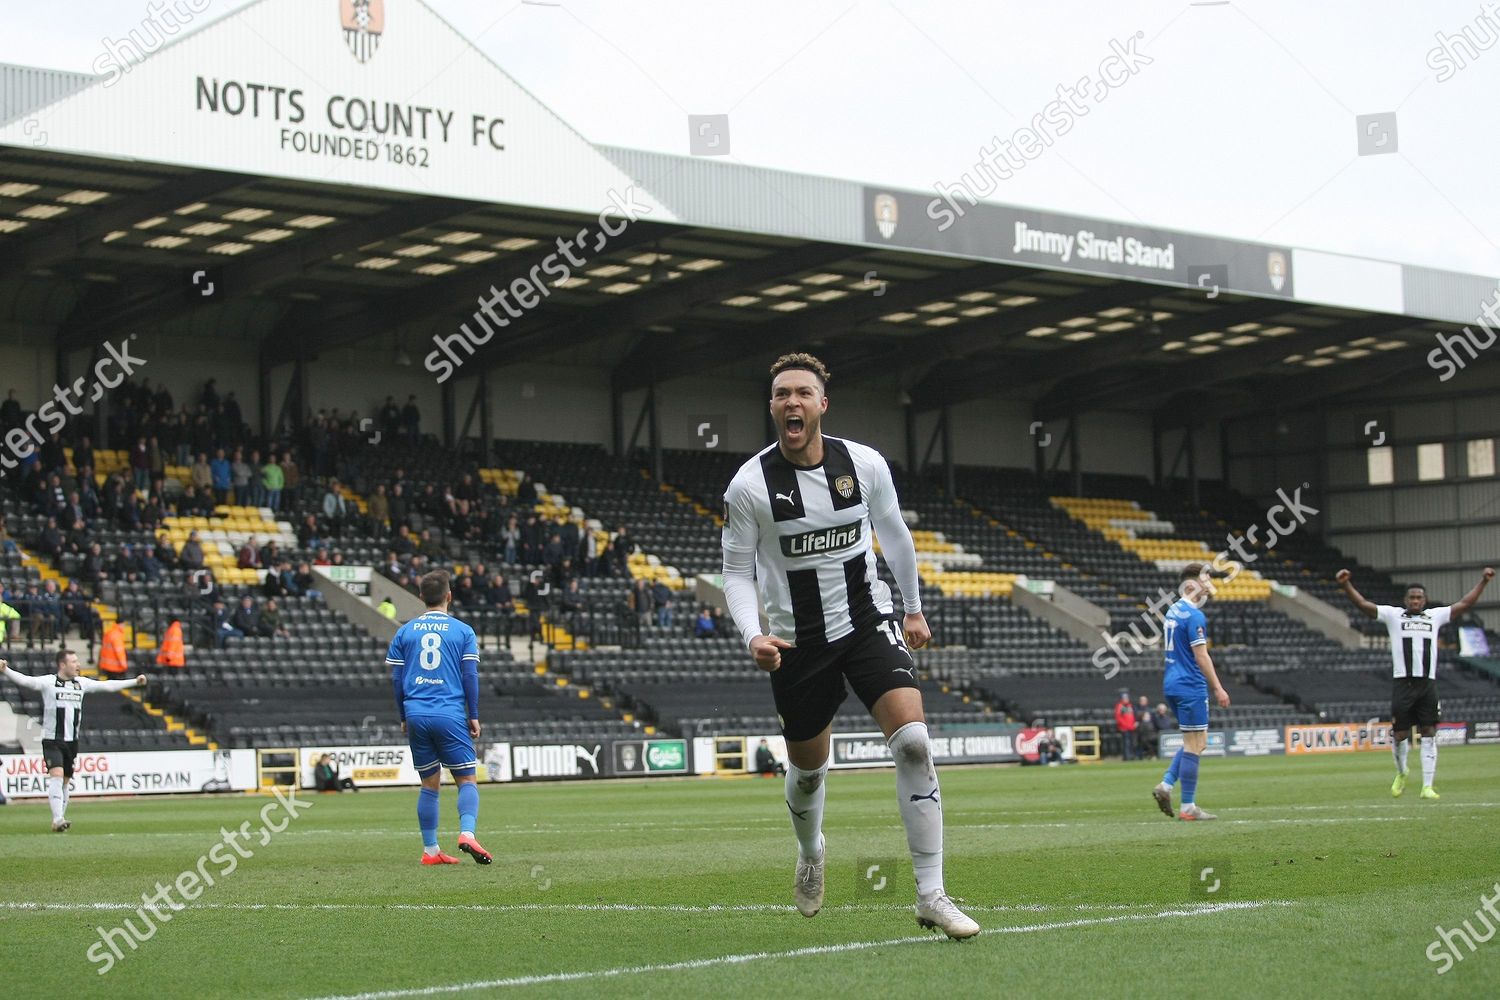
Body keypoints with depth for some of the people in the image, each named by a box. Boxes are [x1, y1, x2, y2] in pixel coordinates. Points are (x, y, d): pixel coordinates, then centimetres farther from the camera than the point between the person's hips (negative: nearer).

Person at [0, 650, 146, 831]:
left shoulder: (81, 683, 9)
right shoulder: (48, 682, -7)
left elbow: (107, 685, 18)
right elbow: (25, 680, -20)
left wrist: (134, 682, 21)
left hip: (72, 741, 5)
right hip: (52, 740, -5)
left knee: (65, 781, 10)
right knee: (57, 775, -19)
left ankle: (59, 819, 20)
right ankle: (57, 819, -25)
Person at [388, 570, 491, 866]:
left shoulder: (405, 632, 9)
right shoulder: (463, 631, 2)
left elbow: (396, 678, 9)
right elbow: (470, 676, -2)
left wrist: (404, 717, 17)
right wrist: (473, 716, 5)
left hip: (416, 716, 3)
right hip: (450, 716, -3)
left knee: (429, 785, 11)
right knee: (467, 780, 2)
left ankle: (430, 850, 10)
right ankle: (467, 832, -22)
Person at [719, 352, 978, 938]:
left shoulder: (866, 465, -6)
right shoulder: (749, 486, -12)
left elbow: (893, 533, 13)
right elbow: (736, 572, -4)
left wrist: (913, 607, 22)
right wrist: (753, 636, -21)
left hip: (867, 621, 1)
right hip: (796, 641, 0)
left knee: (913, 741, -19)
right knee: (808, 770, 11)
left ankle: (931, 895, -15)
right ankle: (810, 853, 48)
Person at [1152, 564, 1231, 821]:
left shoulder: (1173, 610, 13)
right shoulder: (1194, 616, -15)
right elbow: (1201, 656, -18)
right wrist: (1218, 688, -13)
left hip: (1173, 684, 9)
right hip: (1191, 687, -9)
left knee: (1199, 741, 17)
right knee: (1194, 746, -3)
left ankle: (1165, 785, 6)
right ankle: (1188, 808, -1)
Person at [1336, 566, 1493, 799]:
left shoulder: (1435, 616, 16)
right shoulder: (1393, 615, 9)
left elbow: (1464, 604, 21)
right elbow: (1363, 604, 3)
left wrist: (1483, 581, 16)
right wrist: (1346, 585, -9)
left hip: (1427, 683, 2)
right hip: (1403, 682, -2)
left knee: (1428, 734, -2)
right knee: (1400, 733, 0)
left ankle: (1427, 786, 1)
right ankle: (1401, 773, 29)